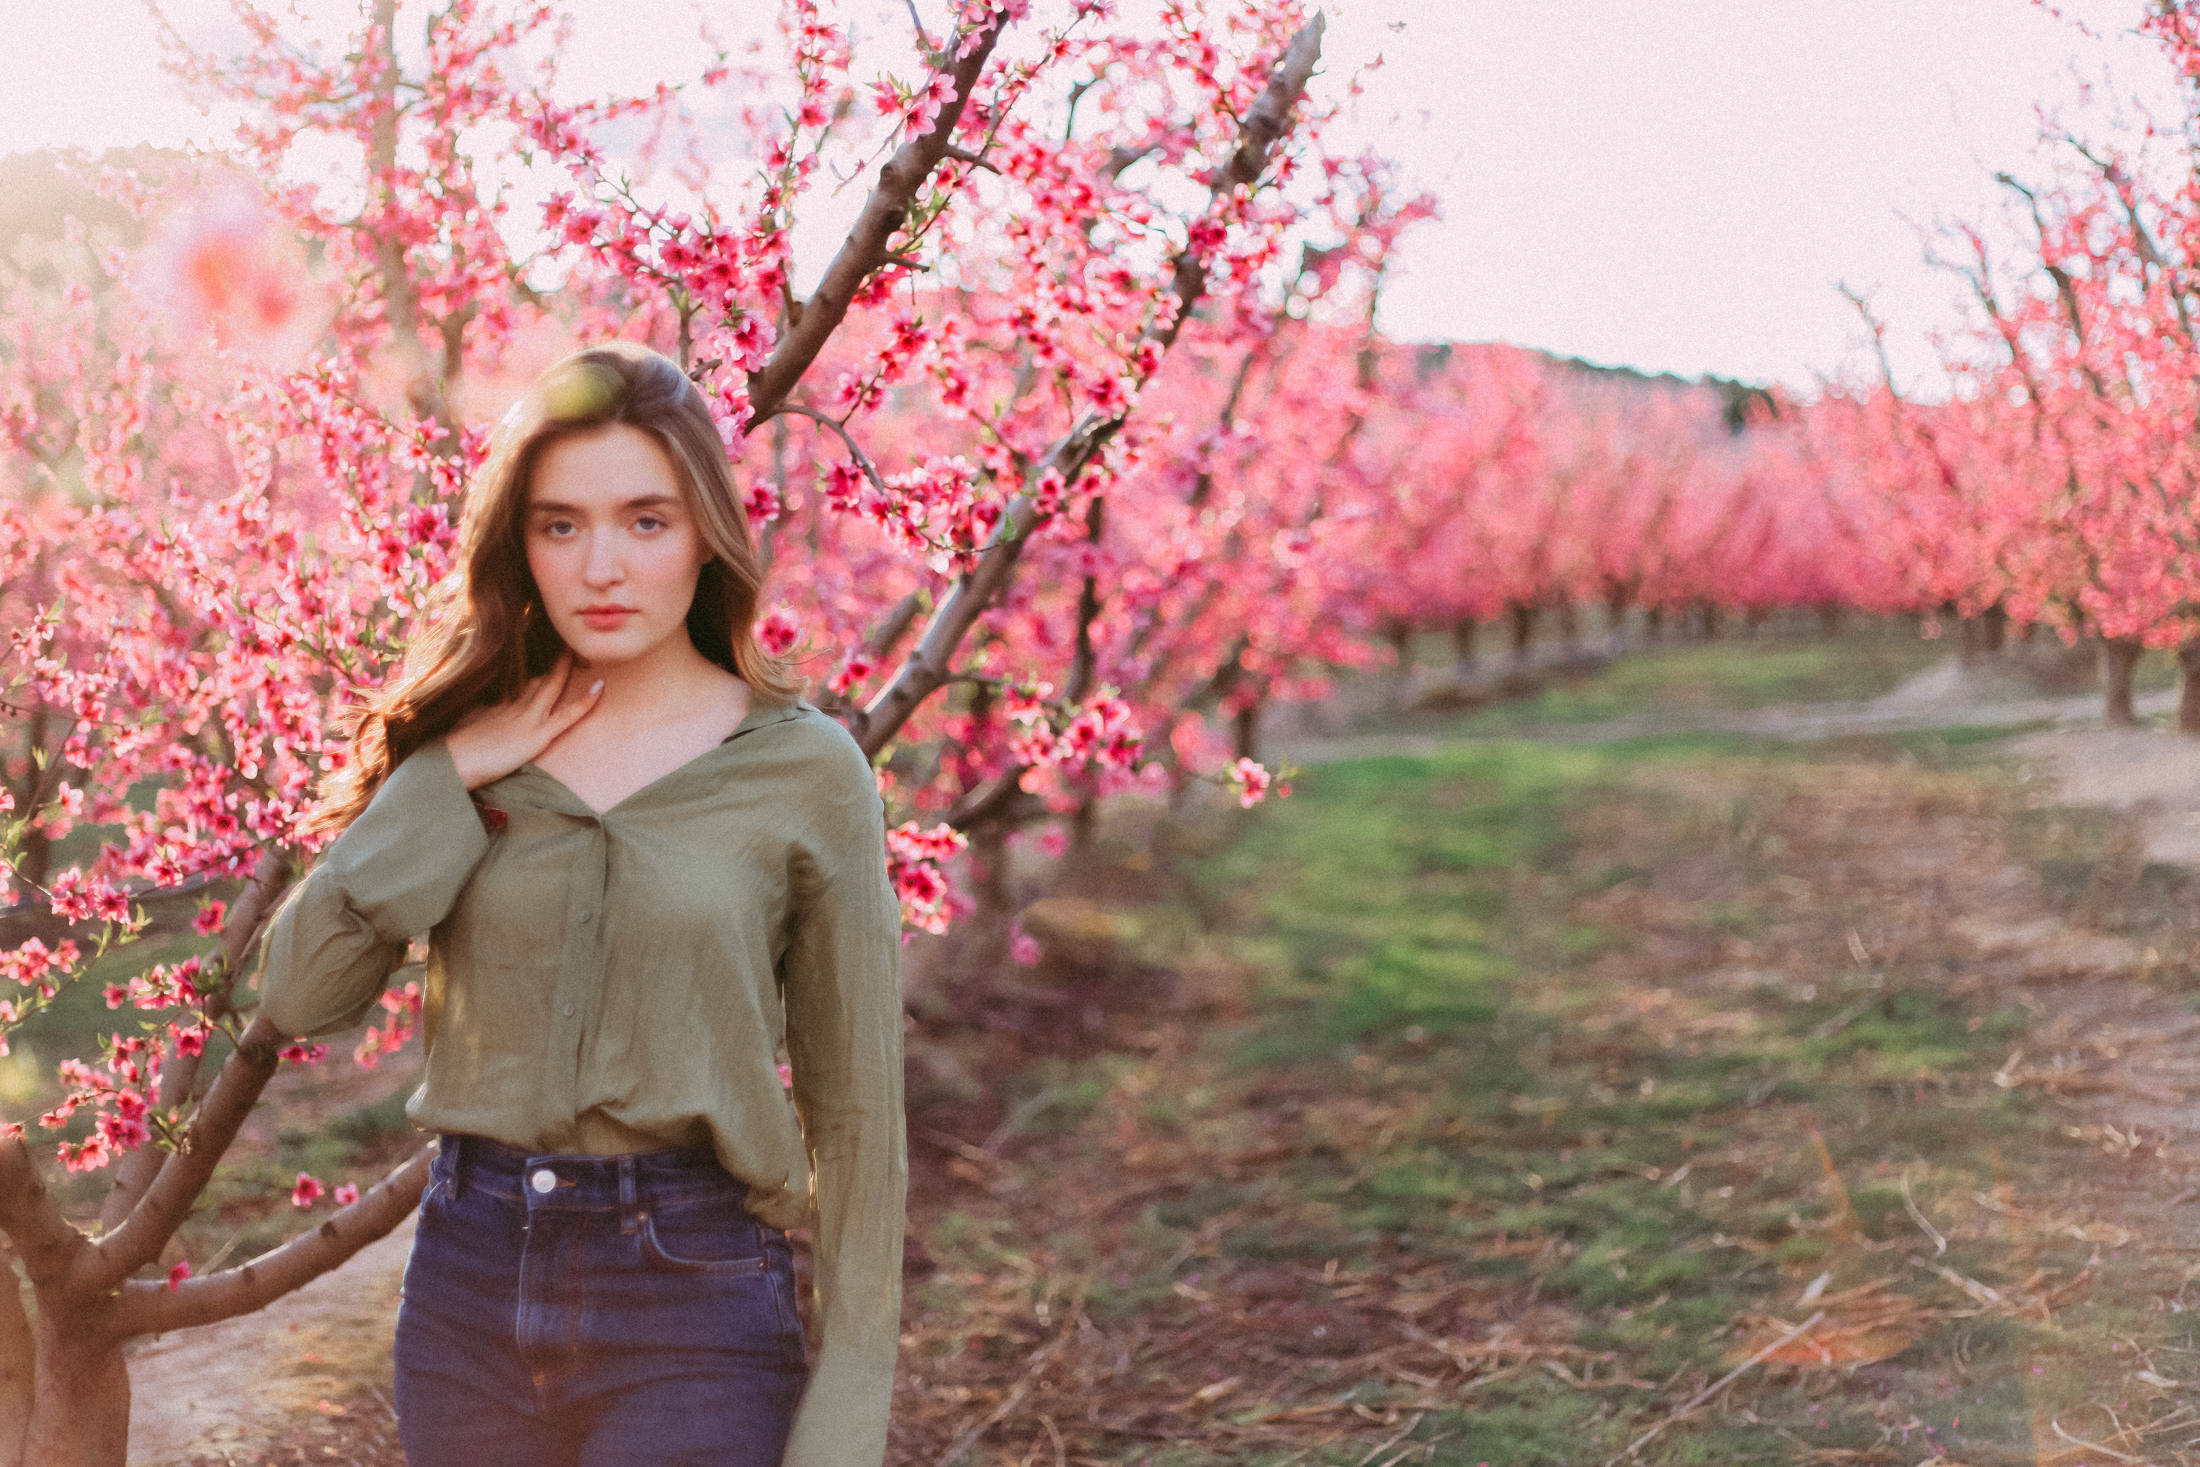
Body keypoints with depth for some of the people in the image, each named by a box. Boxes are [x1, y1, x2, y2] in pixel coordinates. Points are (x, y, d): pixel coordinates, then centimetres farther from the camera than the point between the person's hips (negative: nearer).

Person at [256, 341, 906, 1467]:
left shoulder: (803, 770, -6)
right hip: (468, 1285, 3)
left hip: (693, 1299, -3)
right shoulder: (460, 746, 4)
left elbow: (851, 1107, -2)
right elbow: (298, 996, -6)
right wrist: (444, 777, -12)